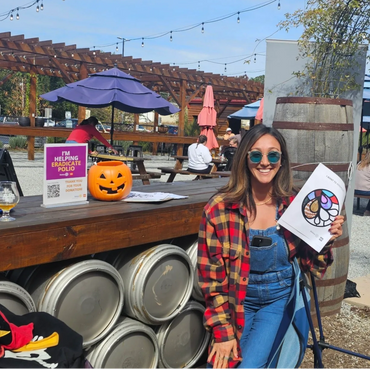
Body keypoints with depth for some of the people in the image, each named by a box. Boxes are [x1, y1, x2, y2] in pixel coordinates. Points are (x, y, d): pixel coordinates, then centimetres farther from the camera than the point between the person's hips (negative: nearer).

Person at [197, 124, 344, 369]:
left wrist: (327, 239, -18)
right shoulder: (219, 208, -15)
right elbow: (212, 274, -10)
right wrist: (223, 332, -11)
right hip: (237, 301, 0)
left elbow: (312, 267, 1)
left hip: (279, 300, 0)